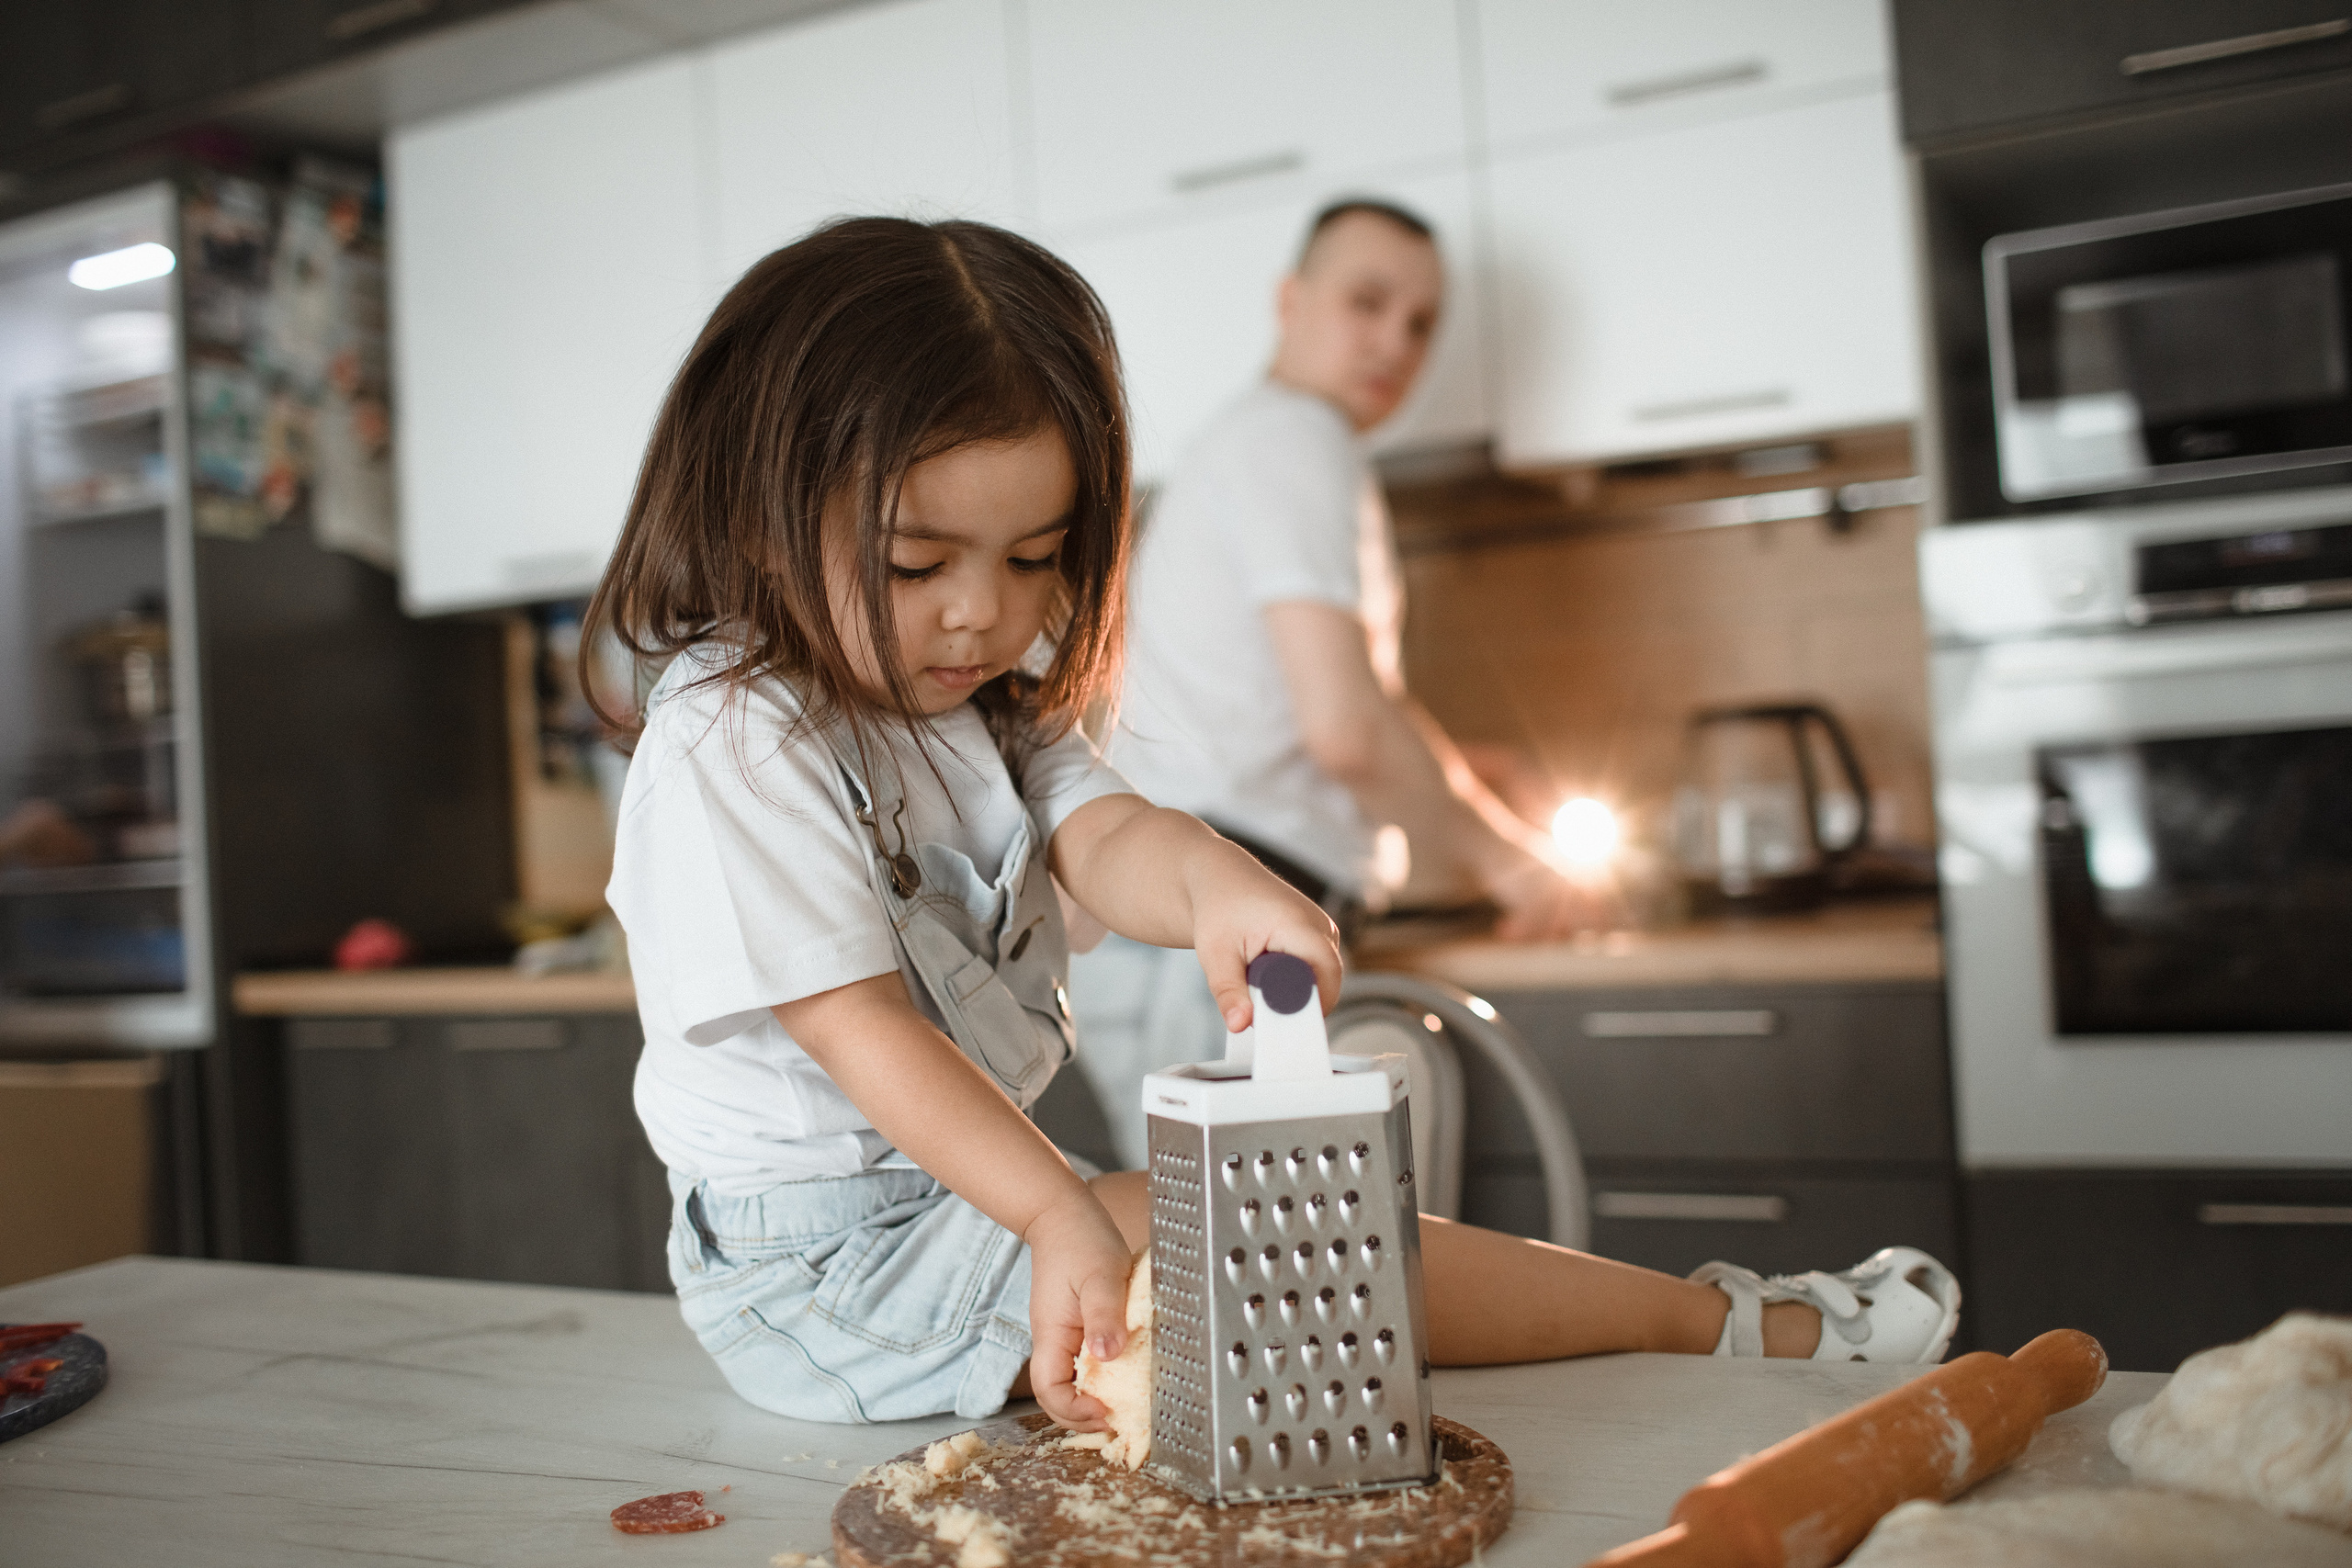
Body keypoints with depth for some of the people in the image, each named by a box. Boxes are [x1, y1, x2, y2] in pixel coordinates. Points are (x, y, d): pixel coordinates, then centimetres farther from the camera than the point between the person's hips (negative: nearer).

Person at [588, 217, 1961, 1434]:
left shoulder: (992, 707, 7)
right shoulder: (729, 746, -18)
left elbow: (1101, 836, -12)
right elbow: (858, 1027, -23)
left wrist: (1207, 881, -36)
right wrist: (1061, 1215, -32)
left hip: (977, 1183, 9)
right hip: (825, 1249, -8)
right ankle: (1726, 1327, -9)